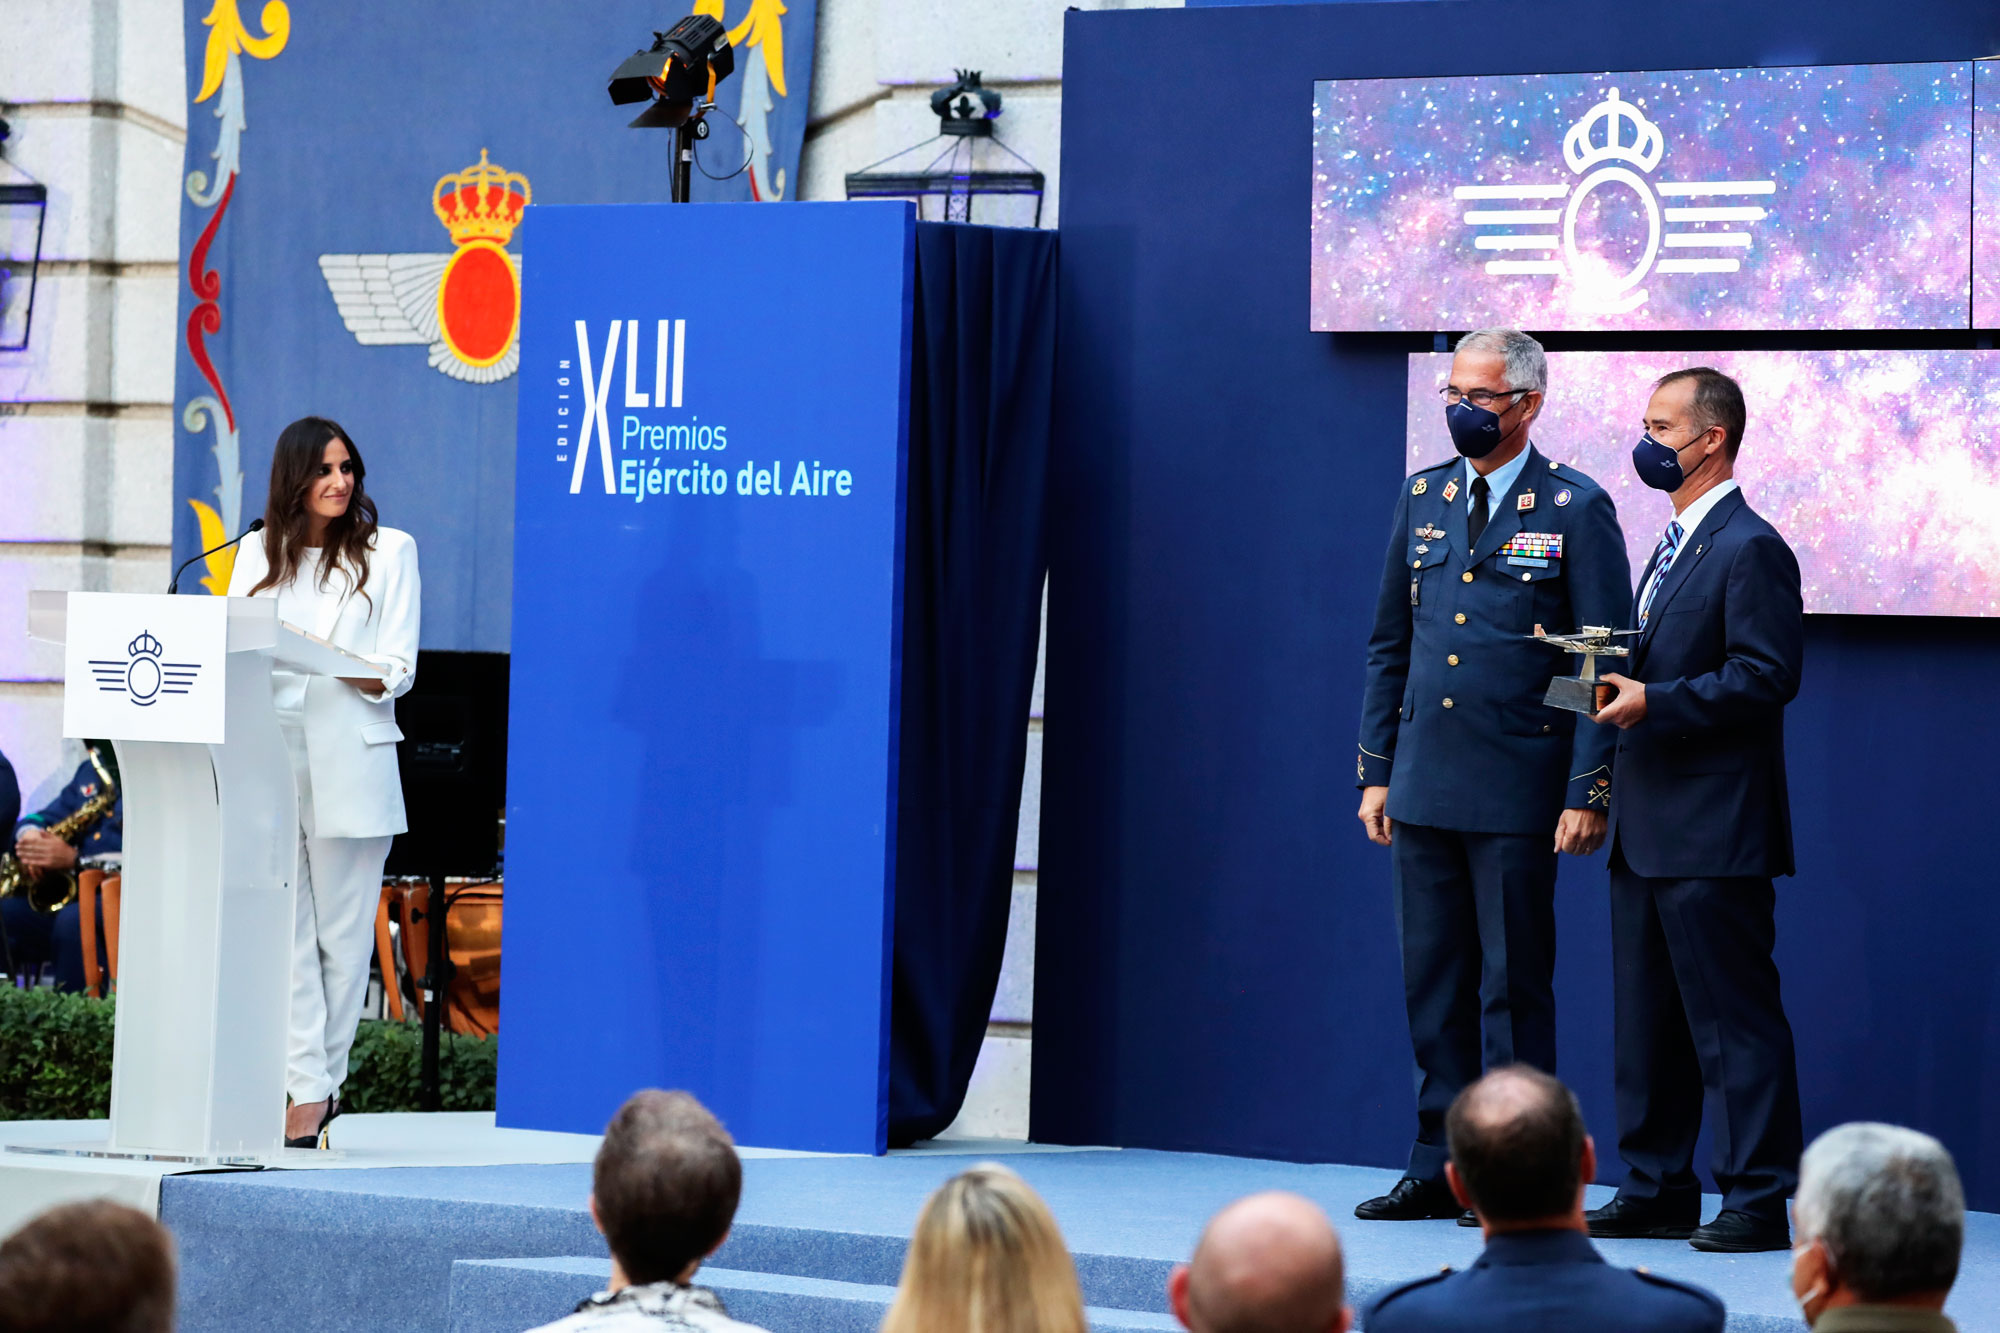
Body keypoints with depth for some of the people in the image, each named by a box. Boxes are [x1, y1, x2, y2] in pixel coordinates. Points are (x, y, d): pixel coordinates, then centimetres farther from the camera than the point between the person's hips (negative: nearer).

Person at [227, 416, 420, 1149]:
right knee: (285, 930, -5)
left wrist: (326, 660, -18)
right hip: (267, 759, 2)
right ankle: (305, 1090, -6)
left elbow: (395, 673, 0)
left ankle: (321, 1079, 10)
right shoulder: (259, 557, 16)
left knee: (342, 930, -1)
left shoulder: (389, 551, 7)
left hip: (349, 765, -2)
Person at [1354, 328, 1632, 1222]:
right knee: (1432, 982, 9)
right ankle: (1440, 1169, 16)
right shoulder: (1422, 499, 11)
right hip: (1423, 783, 5)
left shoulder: (1575, 509, -4)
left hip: (1516, 792, -5)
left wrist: (1587, 793, -11)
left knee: (1514, 986, 0)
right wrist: (1375, 770, 10)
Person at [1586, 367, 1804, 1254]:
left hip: (1714, 835, -10)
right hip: (1649, 831, 10)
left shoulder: (1750, 550, -11)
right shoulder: (1675, 545, 19)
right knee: (1647, 1020, 12)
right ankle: (1658, 1189, 19)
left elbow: (1767, 676, -19)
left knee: (1735, 1020, -5)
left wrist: (1655, 702, -21)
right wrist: (1619, 687, 8)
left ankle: (1761, 1202, -1)